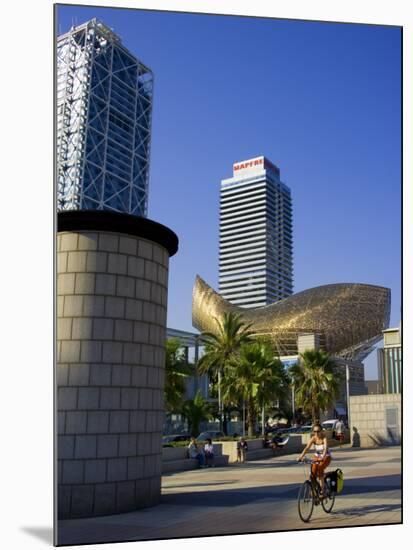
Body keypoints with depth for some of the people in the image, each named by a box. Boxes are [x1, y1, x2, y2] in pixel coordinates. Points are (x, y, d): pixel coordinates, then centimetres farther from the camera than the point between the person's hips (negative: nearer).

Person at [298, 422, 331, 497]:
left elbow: (325, 448, -38)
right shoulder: (313, 438, -13)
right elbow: (307, 448, -23)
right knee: (313, 472, -14)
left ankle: (322, 489, -18)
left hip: (326, 457, -4)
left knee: (320, 468, -28)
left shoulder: (324, 438, -23)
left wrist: (322, 457, -55)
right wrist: (301, 456, -38)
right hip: (317, 456, 4)